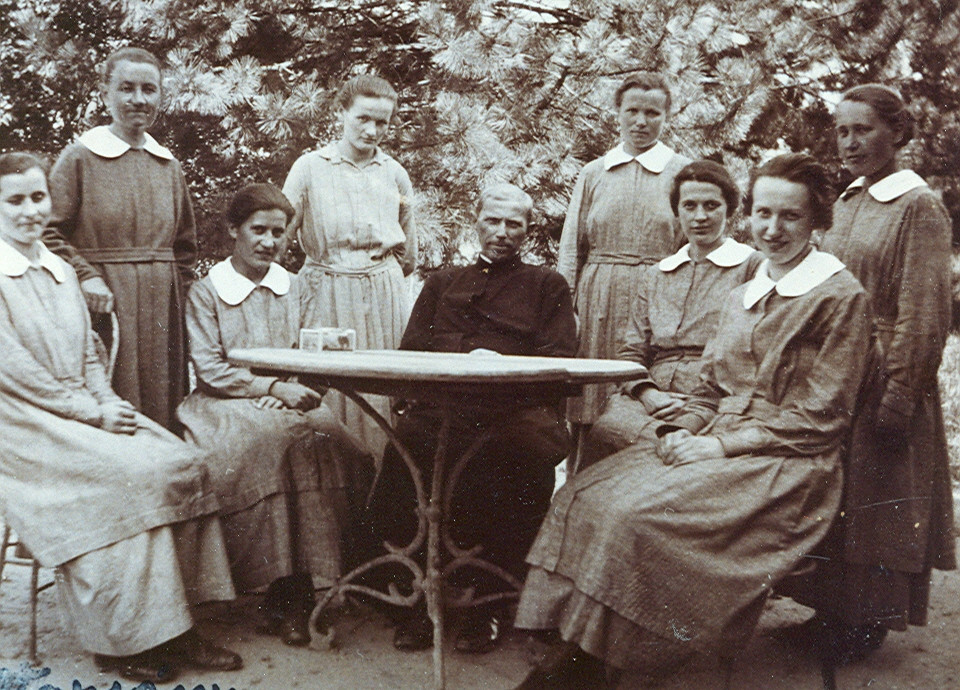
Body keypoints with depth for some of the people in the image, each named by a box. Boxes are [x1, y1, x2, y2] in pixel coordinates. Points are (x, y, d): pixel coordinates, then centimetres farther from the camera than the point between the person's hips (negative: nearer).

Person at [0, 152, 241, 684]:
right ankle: (119, 642, -15)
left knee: (185, 466, -15)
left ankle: (172, 629, -10)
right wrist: (92, 412, -15)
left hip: (81, 414, 7)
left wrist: (108, 404, -2)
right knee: (132, 476, -29)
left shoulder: (61, 272, 17)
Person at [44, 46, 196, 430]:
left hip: (162, 311, 5)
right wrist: (86, 276, -17)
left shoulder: (168, 165, 13)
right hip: (104, 304, -4)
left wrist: (176, 292, 8)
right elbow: (49, 234, -6)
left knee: (162, 419, 8)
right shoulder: (80, 158, -1)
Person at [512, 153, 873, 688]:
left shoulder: (840, 296, -3)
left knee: (639, 515, -29)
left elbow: (820, 417, -9)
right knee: (585, 497, -16)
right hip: (718, 448, 7)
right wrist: (682, 431, -1)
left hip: (786, 465, -7)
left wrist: (722, 444, -15)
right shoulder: (742, 297, 19)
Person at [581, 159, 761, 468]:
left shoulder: (753, 266, 8)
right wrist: (649, 394, -3)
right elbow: (630, 352, 19)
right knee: (605, 428, -30)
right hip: (651, 398, 5)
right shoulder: (655, 275, 24)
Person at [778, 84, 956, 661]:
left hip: (882, 384, -7)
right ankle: (836, 609, 26)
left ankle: (869, 622, 19)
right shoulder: (845, 205, 11)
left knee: (875, 502, 4)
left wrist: (896, 403, -18)